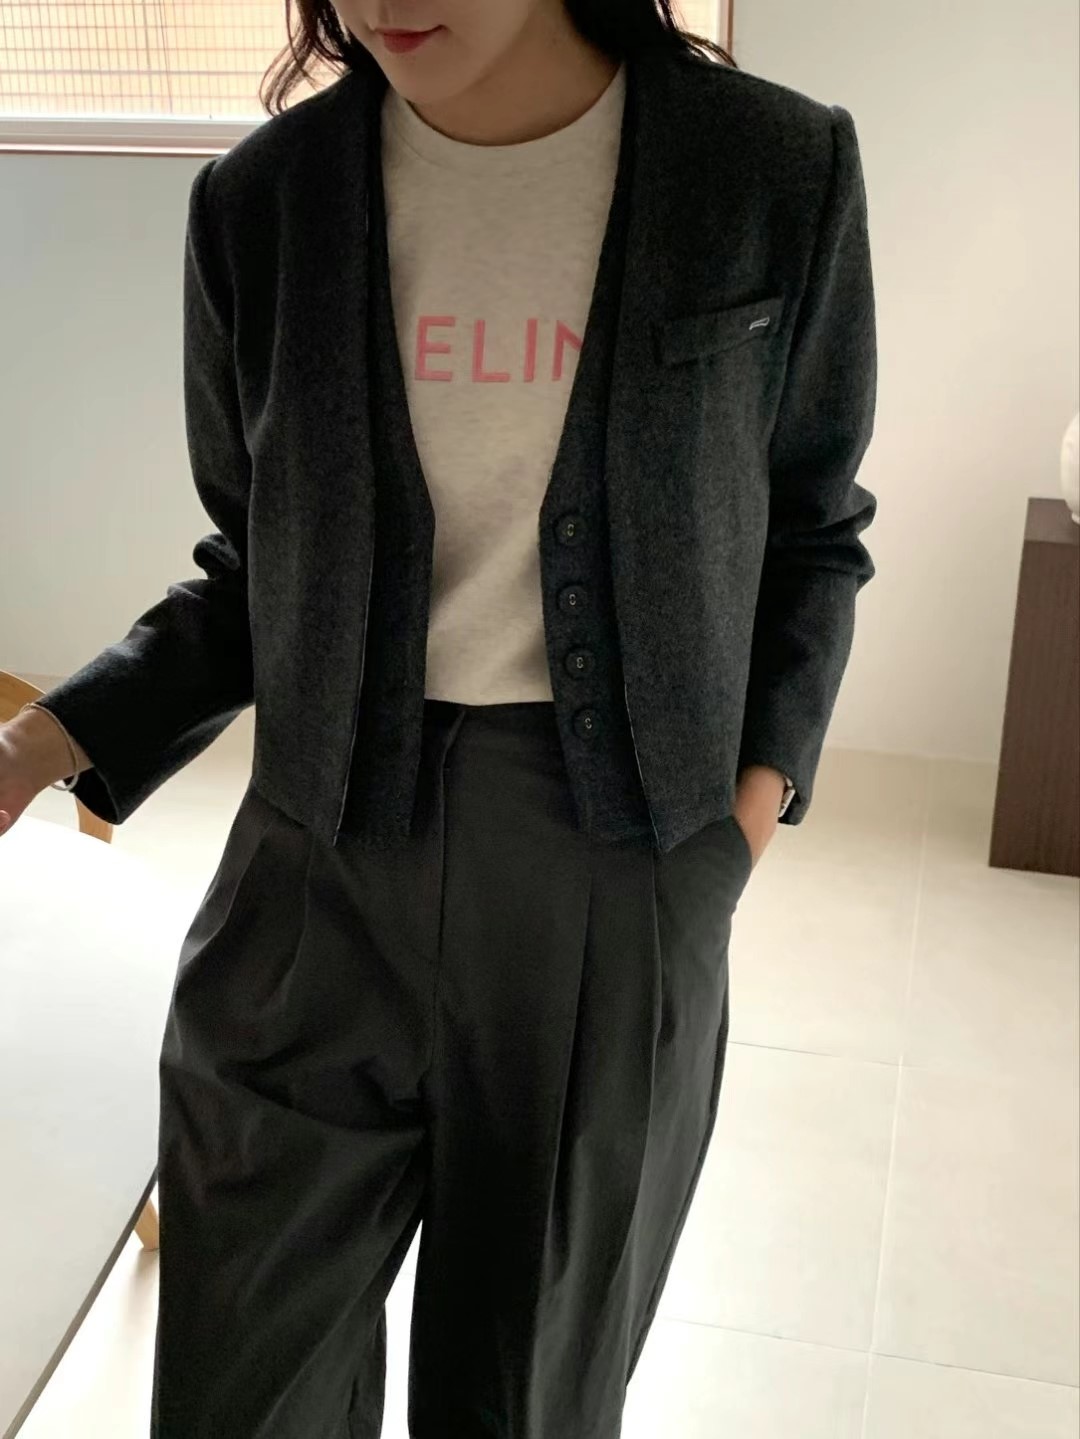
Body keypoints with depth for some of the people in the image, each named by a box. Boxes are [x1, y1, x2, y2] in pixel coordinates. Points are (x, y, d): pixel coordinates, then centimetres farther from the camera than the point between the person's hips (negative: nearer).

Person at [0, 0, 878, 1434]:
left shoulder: (775, 175, -7)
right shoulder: (262, 201, -3)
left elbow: (812, 531, 6)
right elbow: (257, 573, 6)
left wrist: (766, 778, -6)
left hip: (617, 867, -1)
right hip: (320, 869, 2)